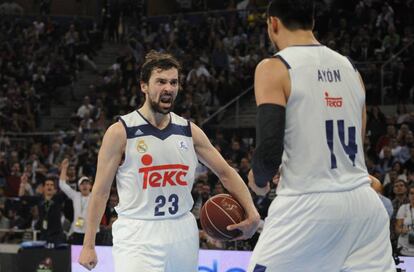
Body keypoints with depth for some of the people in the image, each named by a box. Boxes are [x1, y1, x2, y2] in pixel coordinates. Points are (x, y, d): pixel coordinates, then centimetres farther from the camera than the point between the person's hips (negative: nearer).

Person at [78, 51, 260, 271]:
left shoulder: (190, 131, 7)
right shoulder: (120, 132, -6)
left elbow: (226, 173, 13)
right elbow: (101, 190, -3)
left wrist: (251, 213, -2)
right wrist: (88, 245, -5)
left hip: (182, 234, 5)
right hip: (138, 237, -5)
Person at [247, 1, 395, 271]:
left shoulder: (274, 68, -5)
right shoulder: (349, 67, 13)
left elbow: (270, 152, -13)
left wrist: (259, 179, 8)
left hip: (307, 207, -5)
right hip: (363, 204, 6)